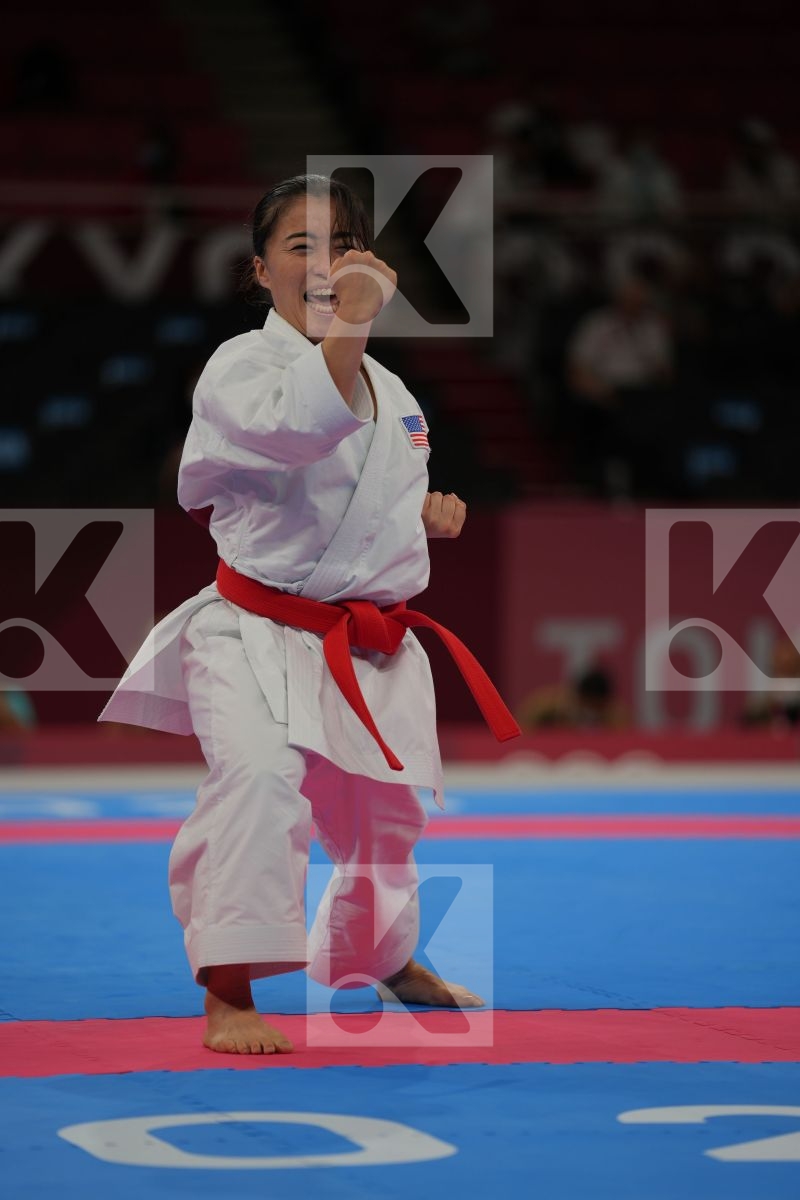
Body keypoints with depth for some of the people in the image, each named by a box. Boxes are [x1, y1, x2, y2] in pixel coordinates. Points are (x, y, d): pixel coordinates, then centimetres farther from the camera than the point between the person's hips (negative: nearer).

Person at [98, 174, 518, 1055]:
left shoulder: (387, 387, 10)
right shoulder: (240, 366, -13)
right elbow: (298, 427, -35)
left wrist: (431, 513, 7)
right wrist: (349, 325, -41)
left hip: (371, 643, 7)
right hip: (260, 634, -7)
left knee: (383, 810, 23)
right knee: (258, 775, -33)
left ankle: (385, 958, 52)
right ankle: (228, 997, -30)